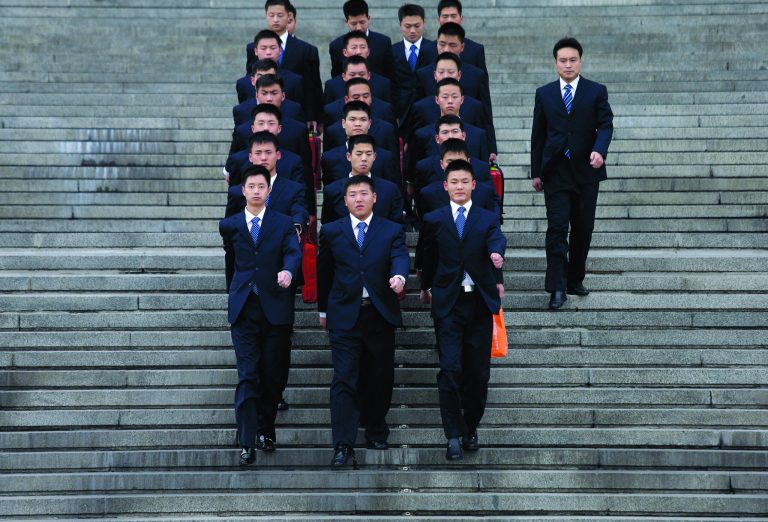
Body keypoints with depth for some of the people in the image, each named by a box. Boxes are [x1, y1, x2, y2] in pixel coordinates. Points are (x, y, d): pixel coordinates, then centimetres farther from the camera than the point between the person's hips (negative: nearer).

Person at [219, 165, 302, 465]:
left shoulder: (283, 224, 5)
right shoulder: (229, 225, 10)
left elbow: (293, 252, -11)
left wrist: (288, 271, -30)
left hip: (275, 308, 0)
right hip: (244, 308, 0)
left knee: (272, 376, 6)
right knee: (247, 377, -7)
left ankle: (265, 430, 24)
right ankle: (247, 443, -9)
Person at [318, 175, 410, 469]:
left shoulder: (392, 231, 6)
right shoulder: (331, 232, 8)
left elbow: (400, 257, -12)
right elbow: (323, 272, 15)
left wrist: (399, 276, -34)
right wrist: (323, 310, 16)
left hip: (381, 315, 1)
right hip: (344, 315, -1)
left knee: (380, 378, 9)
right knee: (344, 379, -7)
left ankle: (375, 430, 30)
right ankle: (343, 445, -10)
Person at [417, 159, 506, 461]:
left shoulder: (488, 219, 6)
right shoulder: (434, 220, 8)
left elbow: (497, 240, -13)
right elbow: (426, 256, 19)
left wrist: (497, 254, -34)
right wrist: (426, 287, 21)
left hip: (480, 302, 1)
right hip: (448, 303, -1)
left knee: (478, 372, 5)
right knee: (450, 370, -10)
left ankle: (471, 429, 22)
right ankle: (454, 435, -4)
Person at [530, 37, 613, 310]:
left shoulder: (596, 91, 3)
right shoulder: (544, 94, 7)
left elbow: (605, 125, -5)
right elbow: (538, 134, 10)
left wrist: (599, 151, -25)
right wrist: (535, 171, 7)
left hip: (586, 171, 1)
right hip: (555, 172, 0)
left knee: (583, 230, 8)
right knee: (557, 228, -9)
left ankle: (575, 280, 22)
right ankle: (557, 288, -10)